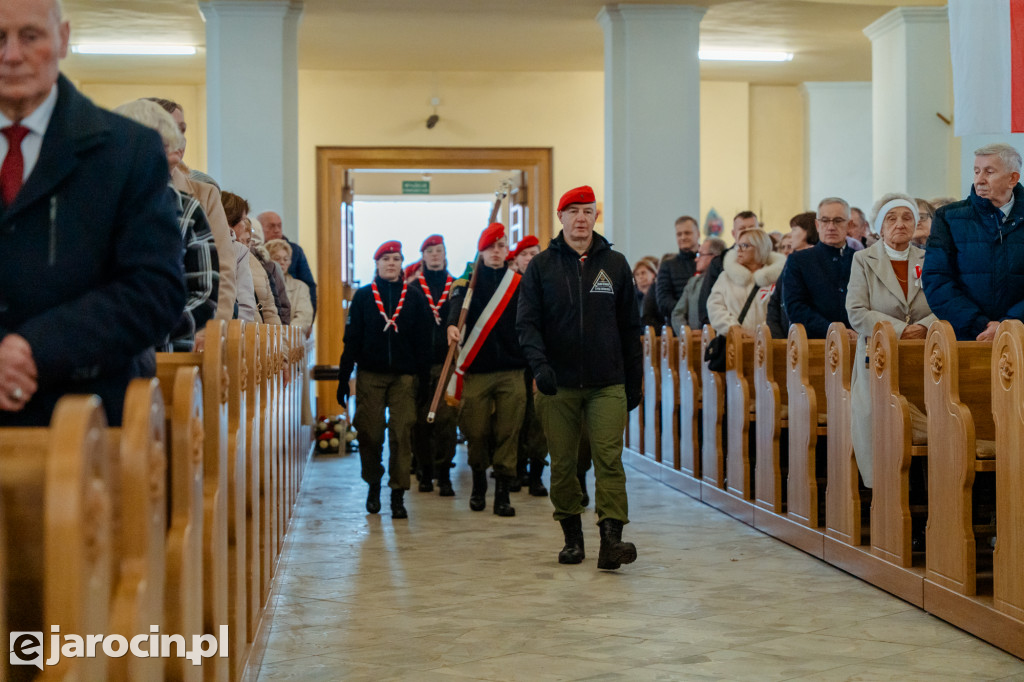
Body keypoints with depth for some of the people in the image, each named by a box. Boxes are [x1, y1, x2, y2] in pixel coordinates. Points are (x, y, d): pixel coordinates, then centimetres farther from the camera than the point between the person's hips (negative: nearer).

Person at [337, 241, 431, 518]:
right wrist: (343, 378, 0)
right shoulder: (363, 296, 8)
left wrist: (422, 375, -2)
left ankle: (398, 495, -1)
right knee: (369, 434, 1)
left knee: (402, 434, -6)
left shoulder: (415, 297, 8)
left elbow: (422, 340, 6)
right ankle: (373, 485, 23)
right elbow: (351, 339, 5)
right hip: (370, 375, 0)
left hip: (404, 375, 0)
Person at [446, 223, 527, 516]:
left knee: (508, 433, -4)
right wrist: (452, 325, -35)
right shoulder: (469, 281, 5)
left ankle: (502, 493, 2)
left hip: (511, 371, 1)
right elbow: (458, 306, -14)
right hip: (476, 369, 0)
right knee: (476, 432, 4)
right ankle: (479, 484, 26)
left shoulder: (519, 284, 9)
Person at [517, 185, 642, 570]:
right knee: (562, 465, 6)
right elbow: (527, 322, -1)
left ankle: (611, 539, -14)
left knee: (609, 459, -11)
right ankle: (572, 536, 20)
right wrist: (539, 364, -19)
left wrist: (634, 381, 10)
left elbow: (630, 328, 12)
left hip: (607, 384, 0)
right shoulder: (541, 266, 5)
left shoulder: (615, 264, 9)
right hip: (558, 385, 0)